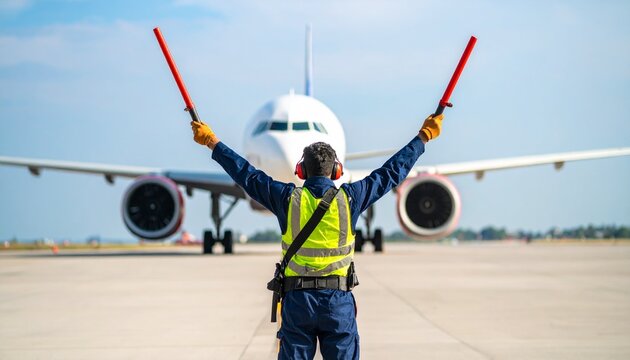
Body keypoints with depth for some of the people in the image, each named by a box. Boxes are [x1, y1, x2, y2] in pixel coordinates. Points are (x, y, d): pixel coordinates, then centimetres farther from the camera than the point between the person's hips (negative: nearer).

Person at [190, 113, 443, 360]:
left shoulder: (288, 198, 0)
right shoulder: (349, 197, 0)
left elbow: (247, 175, 9)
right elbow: (392, 172, 8)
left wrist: (212, 143, 21)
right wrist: (423, 137, 19)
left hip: (297, 298, 0)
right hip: (338, 299, 0)